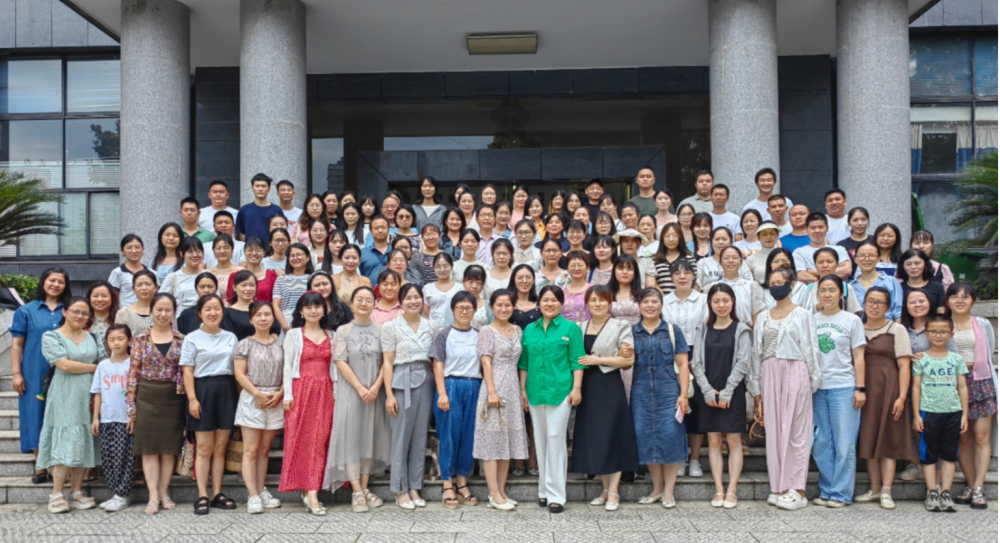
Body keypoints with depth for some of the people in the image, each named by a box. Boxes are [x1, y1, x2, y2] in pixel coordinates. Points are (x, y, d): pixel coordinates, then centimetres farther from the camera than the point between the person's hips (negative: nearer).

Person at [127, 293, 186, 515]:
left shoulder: (182, 340, 4)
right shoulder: (140, 340, 3)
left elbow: (186, 372, 5)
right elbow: (133, 373, 1)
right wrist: (131, 406, -4)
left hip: (172, 399, 1)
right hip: (147, 397, -1)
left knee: (170, 447, 5)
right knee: (149, 447, 1)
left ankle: (164, 493, 15)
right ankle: (153, 496, 4)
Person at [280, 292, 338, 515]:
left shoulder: (330, 336, 14)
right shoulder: (293, 335, 6)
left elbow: (333, 365, 12)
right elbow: (287, 365, 1)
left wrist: (335, 391, 4)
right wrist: (287, 394, -7)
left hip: (324, 392, 3)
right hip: (301, 389, -3)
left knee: (320, 438, -1)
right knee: (301, 438, -7)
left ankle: (310, 491, 3)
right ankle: (311, 493, -8)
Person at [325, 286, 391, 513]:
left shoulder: (380, 331, 6)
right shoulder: (343, 331, 2)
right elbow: (340, 362, -6)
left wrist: (376, 387, -11)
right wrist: (360, 388, -12)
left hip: (375, 392, 2)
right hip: (350, 391, -2)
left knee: (371, 436, 5)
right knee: (351, 436, -5)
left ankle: (365, 487, 14)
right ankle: (356, 491, -3)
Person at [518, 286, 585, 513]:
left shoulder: (570, 328, 2)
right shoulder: (530, 330, 13)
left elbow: (577, 361, -1)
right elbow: (524, 363, 15)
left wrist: (576, 388, -9)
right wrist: (523, 390, 10)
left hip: (560, 391, -4)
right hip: (535, 391, 4)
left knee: (556, 439, -6)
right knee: (540, 440, 9)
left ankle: (555, 495, -1)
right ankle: (544, 491, 18)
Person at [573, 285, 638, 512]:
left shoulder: (620, 326, -1)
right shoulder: (580, 328, 12)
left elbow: (629, 360, -9)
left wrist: (599, 360, -13)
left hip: (610, 387, -5)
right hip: (588, 388, 5)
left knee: (612, 438, -3)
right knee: (592, 439, 6)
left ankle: (613, 492, 4)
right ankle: (605, 489, 18)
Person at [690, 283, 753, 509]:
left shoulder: (741, 330, 0)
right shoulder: (704, 330, 8)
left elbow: (742, 363, -5)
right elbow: (696, 363, 4)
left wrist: (727, 392, -11)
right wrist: (707, 391, -7)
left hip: (733, 393, -3)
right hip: (708, 394, 3)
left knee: (734, 441, 0)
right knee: (714, 441, 4)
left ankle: (732, 490, 3)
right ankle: (718, 490, 8)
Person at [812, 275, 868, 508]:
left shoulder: (852, 320, 4)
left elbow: (859, 357, 2)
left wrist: (860, 389, -5)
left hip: (844, 388, -3)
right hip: (817, 387, 3)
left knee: (844, 444, -2)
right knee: (821, 444, 6)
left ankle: (841, 494, 4)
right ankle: (826, 491, 15)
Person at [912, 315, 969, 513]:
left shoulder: (956, 359, 6)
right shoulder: (921, 360, 1)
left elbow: (963, 388, 7)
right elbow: (916, 387, 1)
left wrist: (965, 414, 3)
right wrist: (916, 414, -3)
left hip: (953, 412, 2)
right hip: (928, 412, -2)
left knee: (949, 454, 6)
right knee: (929, 455, 3)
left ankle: (946, 493, 12)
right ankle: (931, 493, 9)